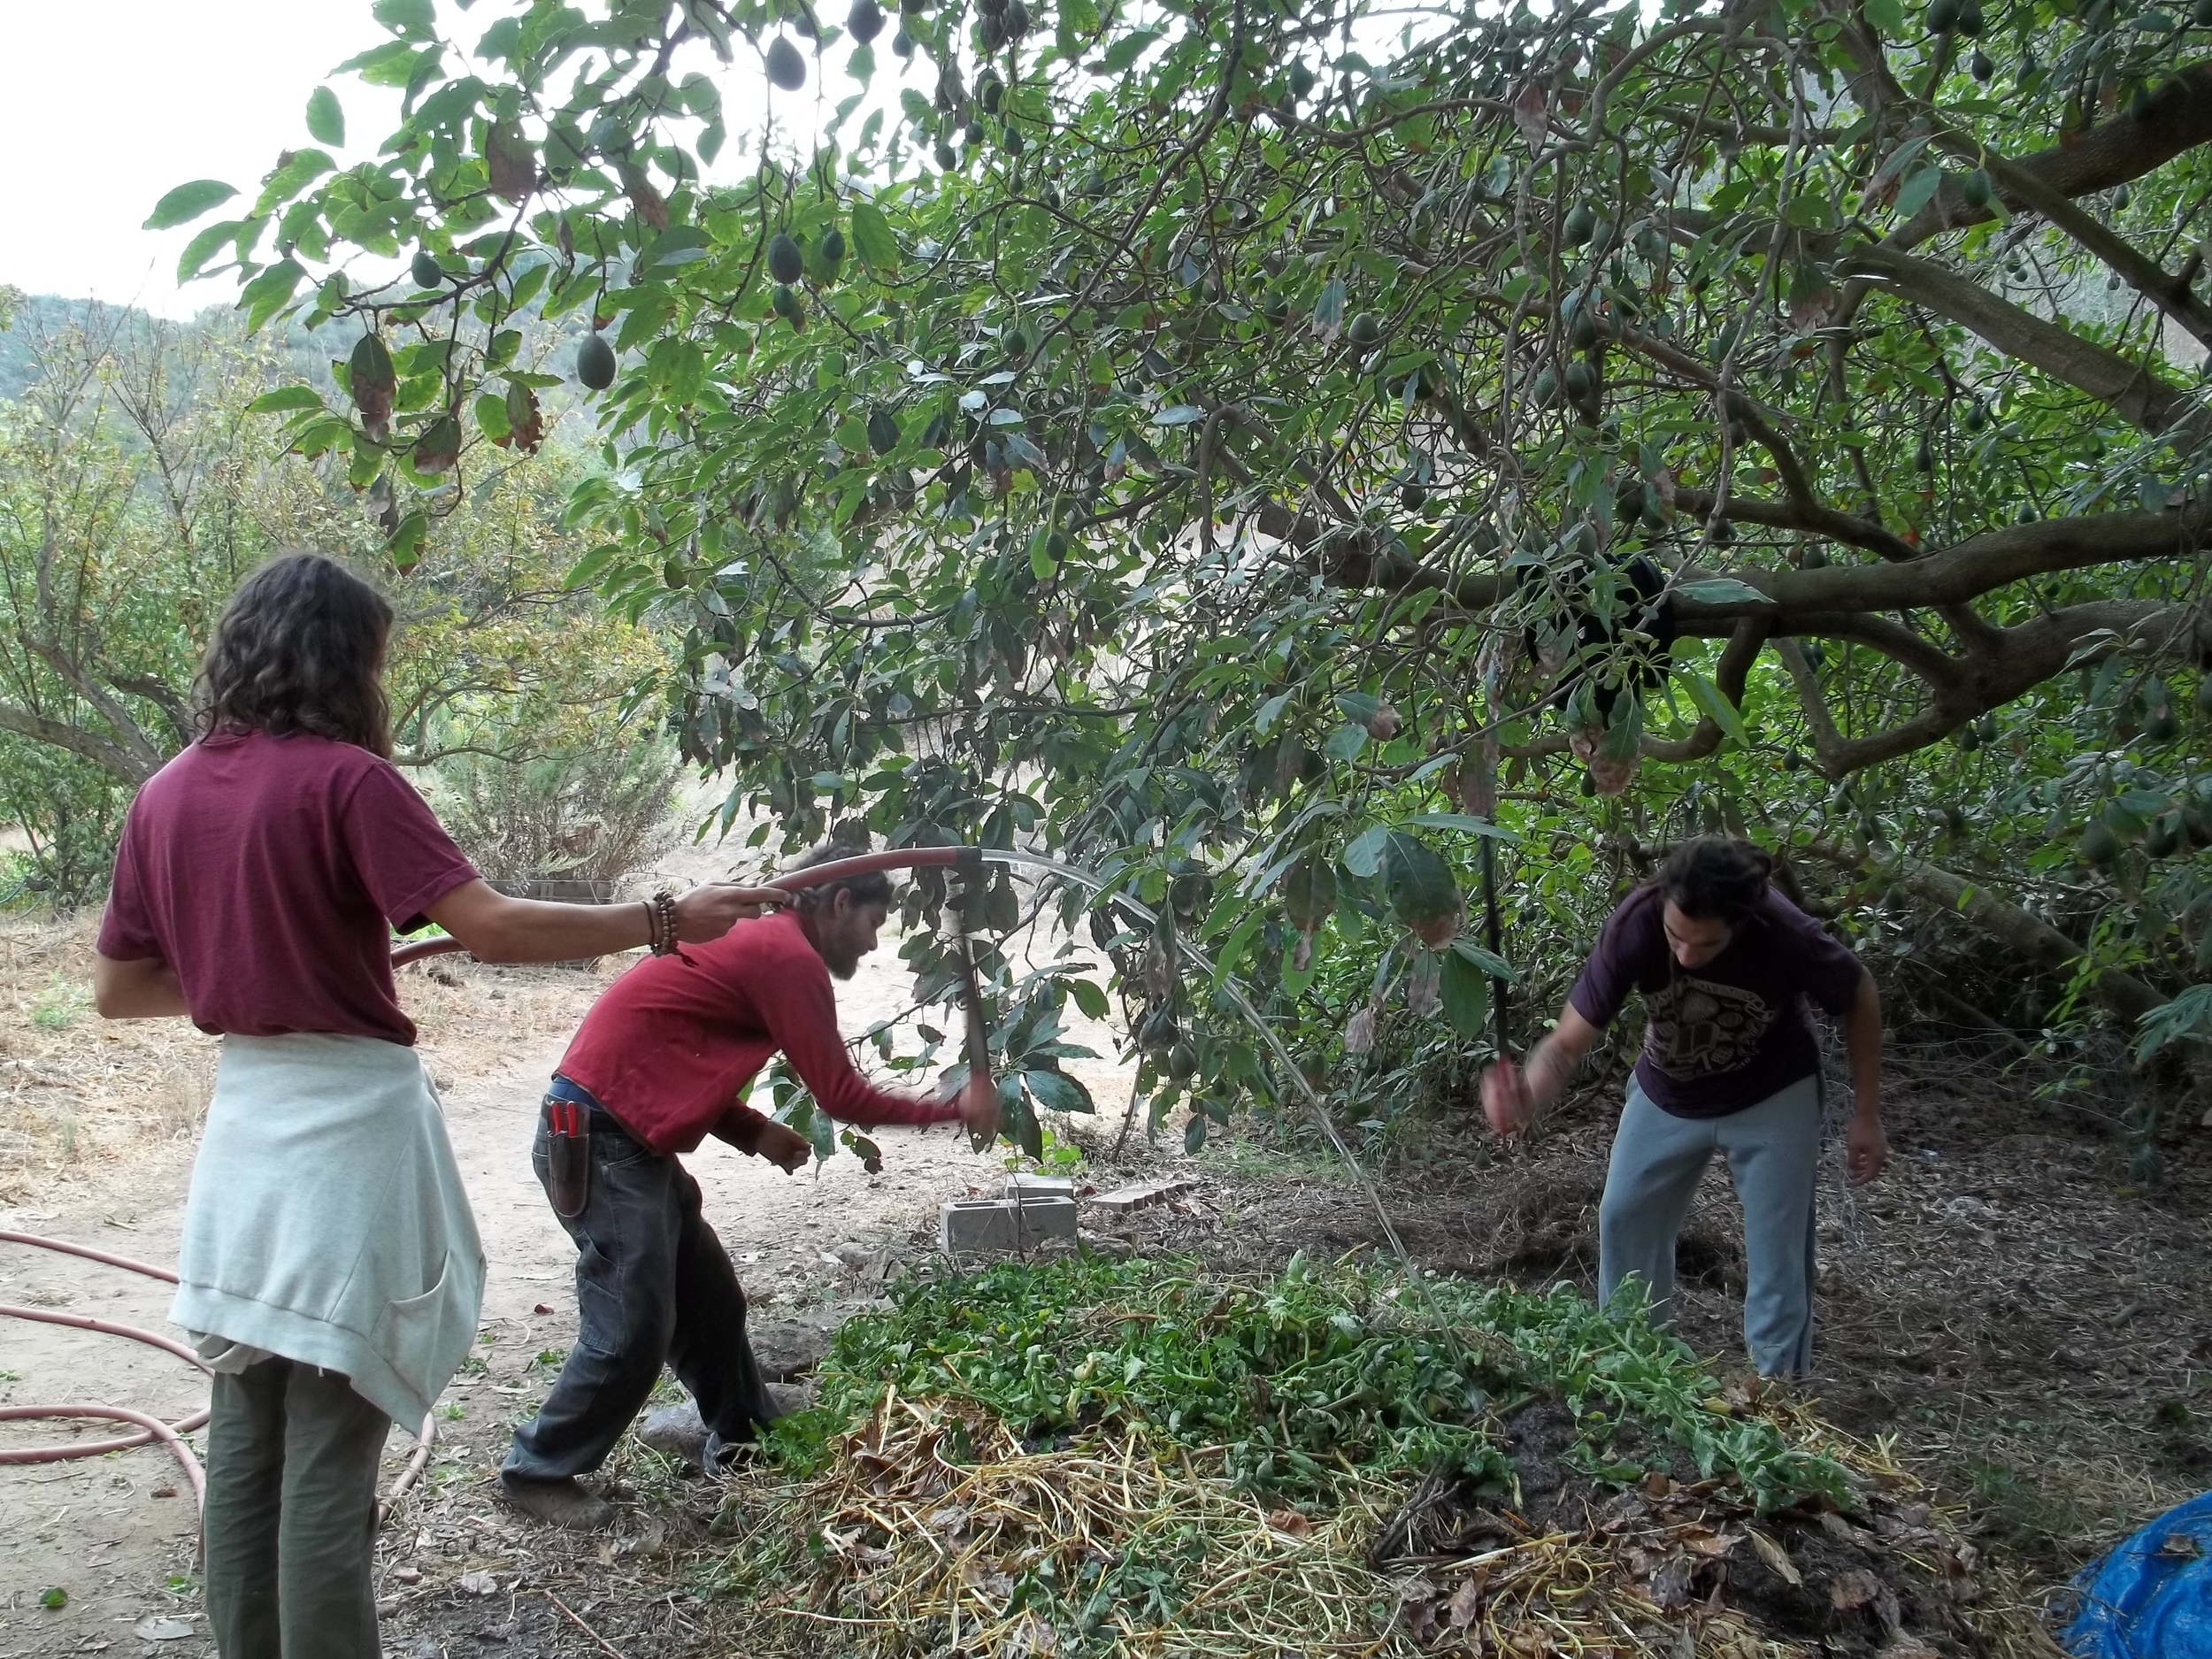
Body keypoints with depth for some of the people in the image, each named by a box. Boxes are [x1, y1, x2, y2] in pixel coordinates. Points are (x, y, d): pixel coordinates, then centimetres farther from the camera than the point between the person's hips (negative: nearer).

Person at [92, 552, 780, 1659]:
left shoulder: (166, 793, 6)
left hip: (243, 1120, 7)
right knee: (329, 1454, 1)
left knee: (246, 1437, 15)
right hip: (348, 1122, -7)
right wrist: (666, 921, -14)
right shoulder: (345, 779, -13)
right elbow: (493, 928, -20)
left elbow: (117, 989, 12)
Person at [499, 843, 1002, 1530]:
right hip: (595, 1139, -10)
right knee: (634, 1330, -6)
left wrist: (755, 1133, 5)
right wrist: (954, 1109, -3)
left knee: (710, 1300, 16)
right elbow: (841, 1096, -13)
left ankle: (742, 1440, 30)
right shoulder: (790, 960, -14)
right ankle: (540, 1471, 10)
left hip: (631, 1142, 10)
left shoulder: (760, 945, 16)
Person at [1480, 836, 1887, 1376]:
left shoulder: (1785, 935, -35)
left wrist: (1866, 1117, -9)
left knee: (1776, 1251, -2)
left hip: (1771, 1099, -2)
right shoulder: (1634, 926, -34)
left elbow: (1861, 999, -13)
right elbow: (1568, 1042, -33)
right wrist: (1525, 1098, -55)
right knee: (1624, 1219, 12)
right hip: (1665, 1097, 2)